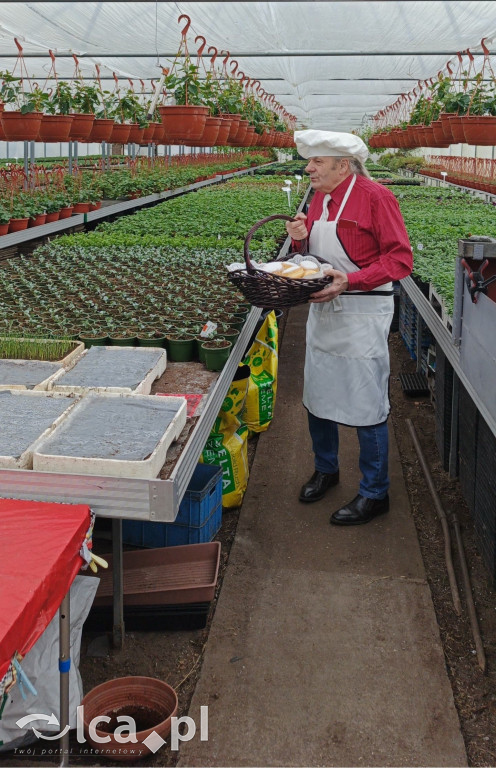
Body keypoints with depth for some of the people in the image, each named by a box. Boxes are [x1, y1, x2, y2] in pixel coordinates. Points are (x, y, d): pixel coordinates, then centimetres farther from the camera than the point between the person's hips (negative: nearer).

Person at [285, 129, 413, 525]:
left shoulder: (375, 197, -13)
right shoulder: (320, 198, 11)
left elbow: (401, 259, -16)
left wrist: (350, 280, -27)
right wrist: (301, 238, -3)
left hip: (362, 314, -8)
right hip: (323, 311, 8)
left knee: (367, 407, -1)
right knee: (317, 397, 15)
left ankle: (375, 494, 13)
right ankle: (326, 469, 36)